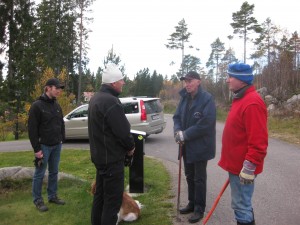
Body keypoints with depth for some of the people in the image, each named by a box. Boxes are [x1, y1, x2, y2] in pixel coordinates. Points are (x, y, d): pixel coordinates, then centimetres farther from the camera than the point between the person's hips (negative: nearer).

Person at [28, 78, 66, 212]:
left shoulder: (57, 105, 11)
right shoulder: (37, 105, -10)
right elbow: (32, 129, -13)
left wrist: (62, 139, 8)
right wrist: (36, 148, -15)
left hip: (56, 145, 6)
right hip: (44, 146, -6)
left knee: (54, 172, 14)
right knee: (39, 174, 4)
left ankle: (52, 196, 27)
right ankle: (37, 200, 17)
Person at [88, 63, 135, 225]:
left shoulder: (96, 98, 10)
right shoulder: (111, 101, -22)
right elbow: (123, 131, -23)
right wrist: (131, 147, -3)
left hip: (100, 155, 10)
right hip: (112, 158, -10)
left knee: (100, 195, 20)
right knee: (113, 199, 0)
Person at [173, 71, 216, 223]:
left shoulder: (207, 98, -17)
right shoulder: (184, 98, 6)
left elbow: (206, 123, -24)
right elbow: (177, 117, 7)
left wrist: (185, 135, -22)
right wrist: (178, 131, -13)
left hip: (200, 146, -7)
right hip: (187, 145, 7)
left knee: (199, 179, 6)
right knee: (189, 176, 19)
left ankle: (199, 208, 21)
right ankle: (192, 203, 36)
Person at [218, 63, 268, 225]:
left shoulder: (252, 102, -21)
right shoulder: (241, 99, 12)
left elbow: (258, 140, -26)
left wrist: (249, 167, -22)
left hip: (243, 168, -10)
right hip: (236, 164, 10)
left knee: (241, 206, 2)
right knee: (243, 204, 21)